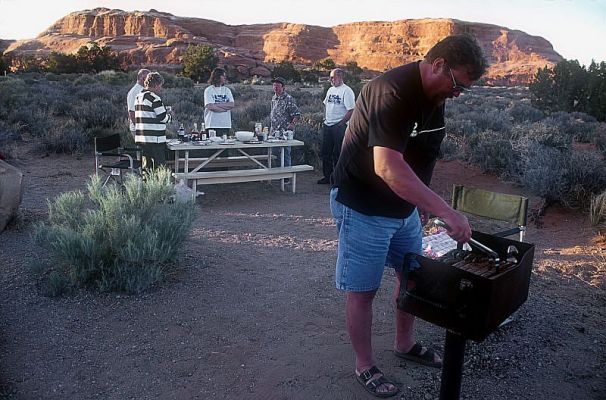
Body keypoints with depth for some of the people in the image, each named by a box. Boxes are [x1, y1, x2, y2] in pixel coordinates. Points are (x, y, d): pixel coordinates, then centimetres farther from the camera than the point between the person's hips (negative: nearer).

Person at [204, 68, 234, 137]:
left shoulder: (227, 90, 13)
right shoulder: (208, 90, 0)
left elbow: (231, 105, -1)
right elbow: (211, 107, -12)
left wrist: (217, 104, -10)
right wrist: (226, 107, -5)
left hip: (226, 124, 4)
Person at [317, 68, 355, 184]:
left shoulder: (346, 91, -11)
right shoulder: (330, 90, 15)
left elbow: (351, 110, -16)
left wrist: (341, 124, -17)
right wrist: (325, 118, 12)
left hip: (339, 126, -8)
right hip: (327, 126, 8)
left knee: (337, 153, -3)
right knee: (326, 152, 11)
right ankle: (327, 176, 22)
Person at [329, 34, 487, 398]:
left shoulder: (434, 95, 2)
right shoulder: (392, 92, -27)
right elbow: (387, 167, -39)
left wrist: (422, 200, 13)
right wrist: (446, 210, -41)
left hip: (404, 207, 9)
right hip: (364, 209, -9)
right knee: (363, 289, 4)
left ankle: (405, 344, 39)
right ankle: (365, 366, 22)